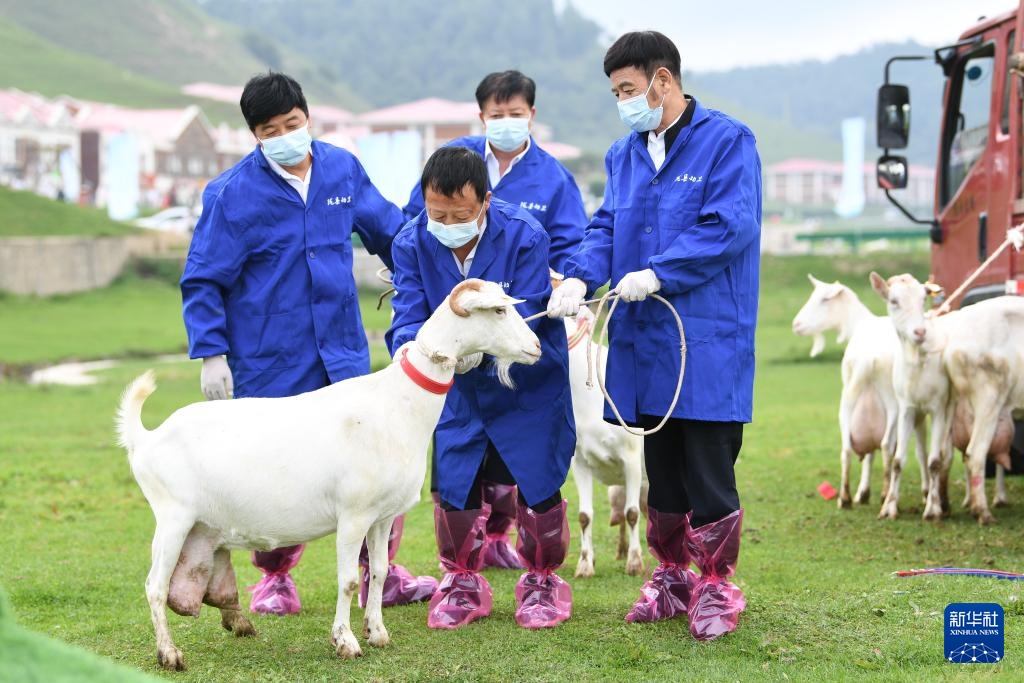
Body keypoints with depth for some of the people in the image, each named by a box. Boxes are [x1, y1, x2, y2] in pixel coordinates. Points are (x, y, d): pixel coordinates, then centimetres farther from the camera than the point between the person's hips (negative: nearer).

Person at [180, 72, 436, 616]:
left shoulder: (343, 169, 2)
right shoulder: (232, 193, -9)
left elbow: (389, 233, 17)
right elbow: (202, 281, -5)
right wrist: (211, 354, -11)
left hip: (343, 352, 3)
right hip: (268, 364, -3)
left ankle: (380, 571, 21)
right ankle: (275, 578, 25)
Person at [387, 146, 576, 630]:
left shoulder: (525, 236, -25)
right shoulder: (411, 243, -15)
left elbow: (523, 317, -30)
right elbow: (408, 316, -19)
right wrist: (411, 350, -44)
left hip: (528, 387, -3)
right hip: (458, 391, 3)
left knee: (536, 485, 2)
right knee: (454, 485, 6)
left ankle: (542, 582, 24)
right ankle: (461, 584, 26)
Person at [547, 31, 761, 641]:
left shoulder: (727, 141, -7)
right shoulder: (625, 154, 15)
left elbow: (730, 226, -16)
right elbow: (606, 226, 11)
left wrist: (657, 274, -21)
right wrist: (580, 275, -9)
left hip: (707, 341, -6)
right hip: (641, 340, 6)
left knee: (709, 473, -3)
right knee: (661, 471, 13)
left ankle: (715, 589, 9)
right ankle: (672, 579, 25)